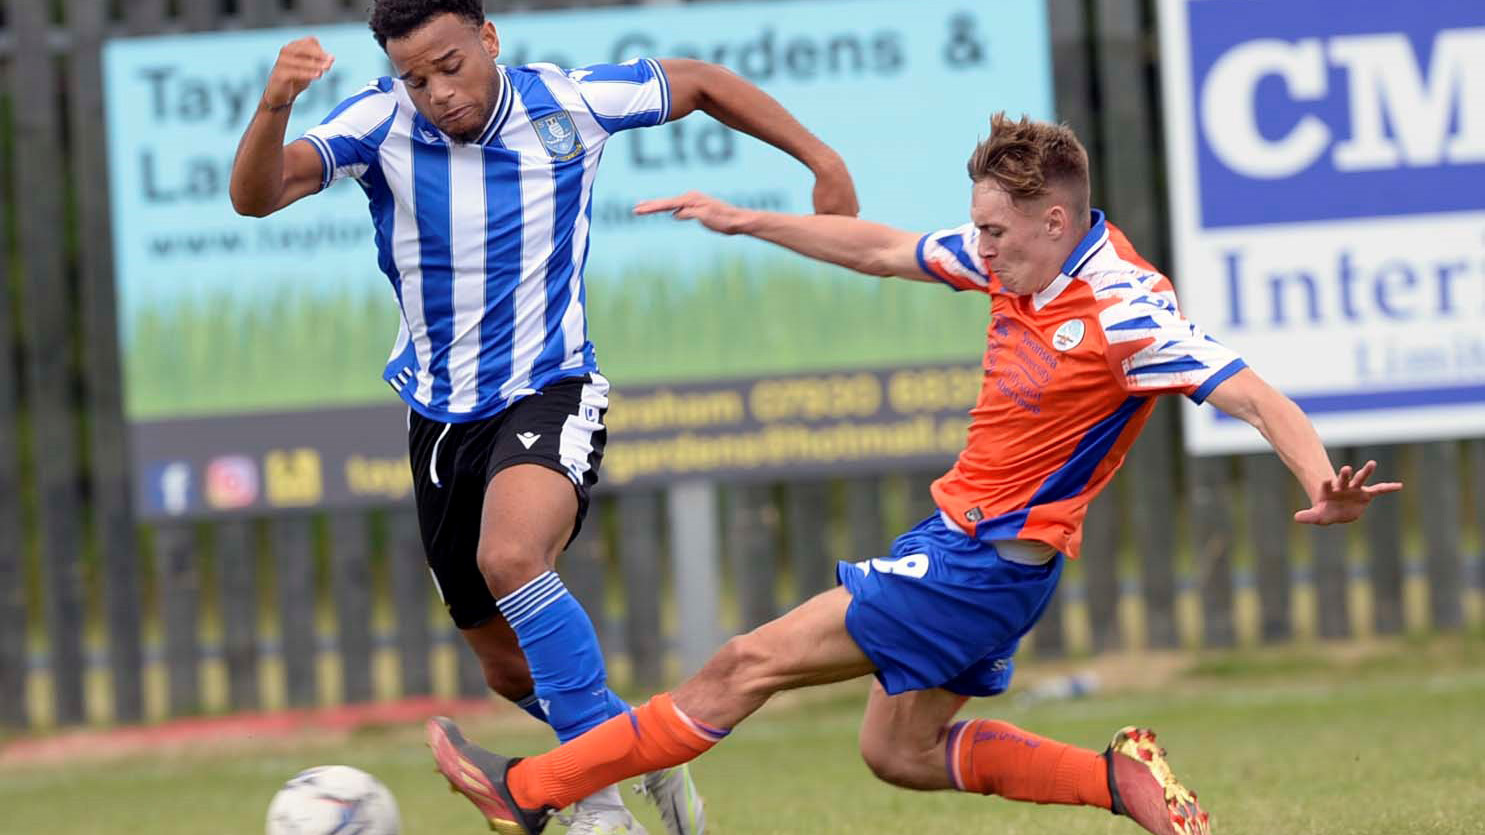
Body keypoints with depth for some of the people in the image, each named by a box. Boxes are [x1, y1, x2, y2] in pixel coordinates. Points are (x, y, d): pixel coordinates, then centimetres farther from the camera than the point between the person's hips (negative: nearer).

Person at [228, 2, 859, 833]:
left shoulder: (567, 103, -10)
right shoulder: (383, 123, -12)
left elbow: (700, 82, 7)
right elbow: (257, 195, -25)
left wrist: (821, 159, 3)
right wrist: (274, 106, -44)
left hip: (549, 393, -3)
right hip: (440, 415, 3)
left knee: (511, 558, -34)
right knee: (513, 669, 11)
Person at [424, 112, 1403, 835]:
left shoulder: (1127, 312, -23)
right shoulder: (1015, 254, 2)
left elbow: (1256, 397, -29)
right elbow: (884, 250, 15)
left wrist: (1323, 487, -47)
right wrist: (745, 221, 17)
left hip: (986, 560, -10)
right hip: (966, 545, 10)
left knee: (749, 664, -6)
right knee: (899, 751, 17)